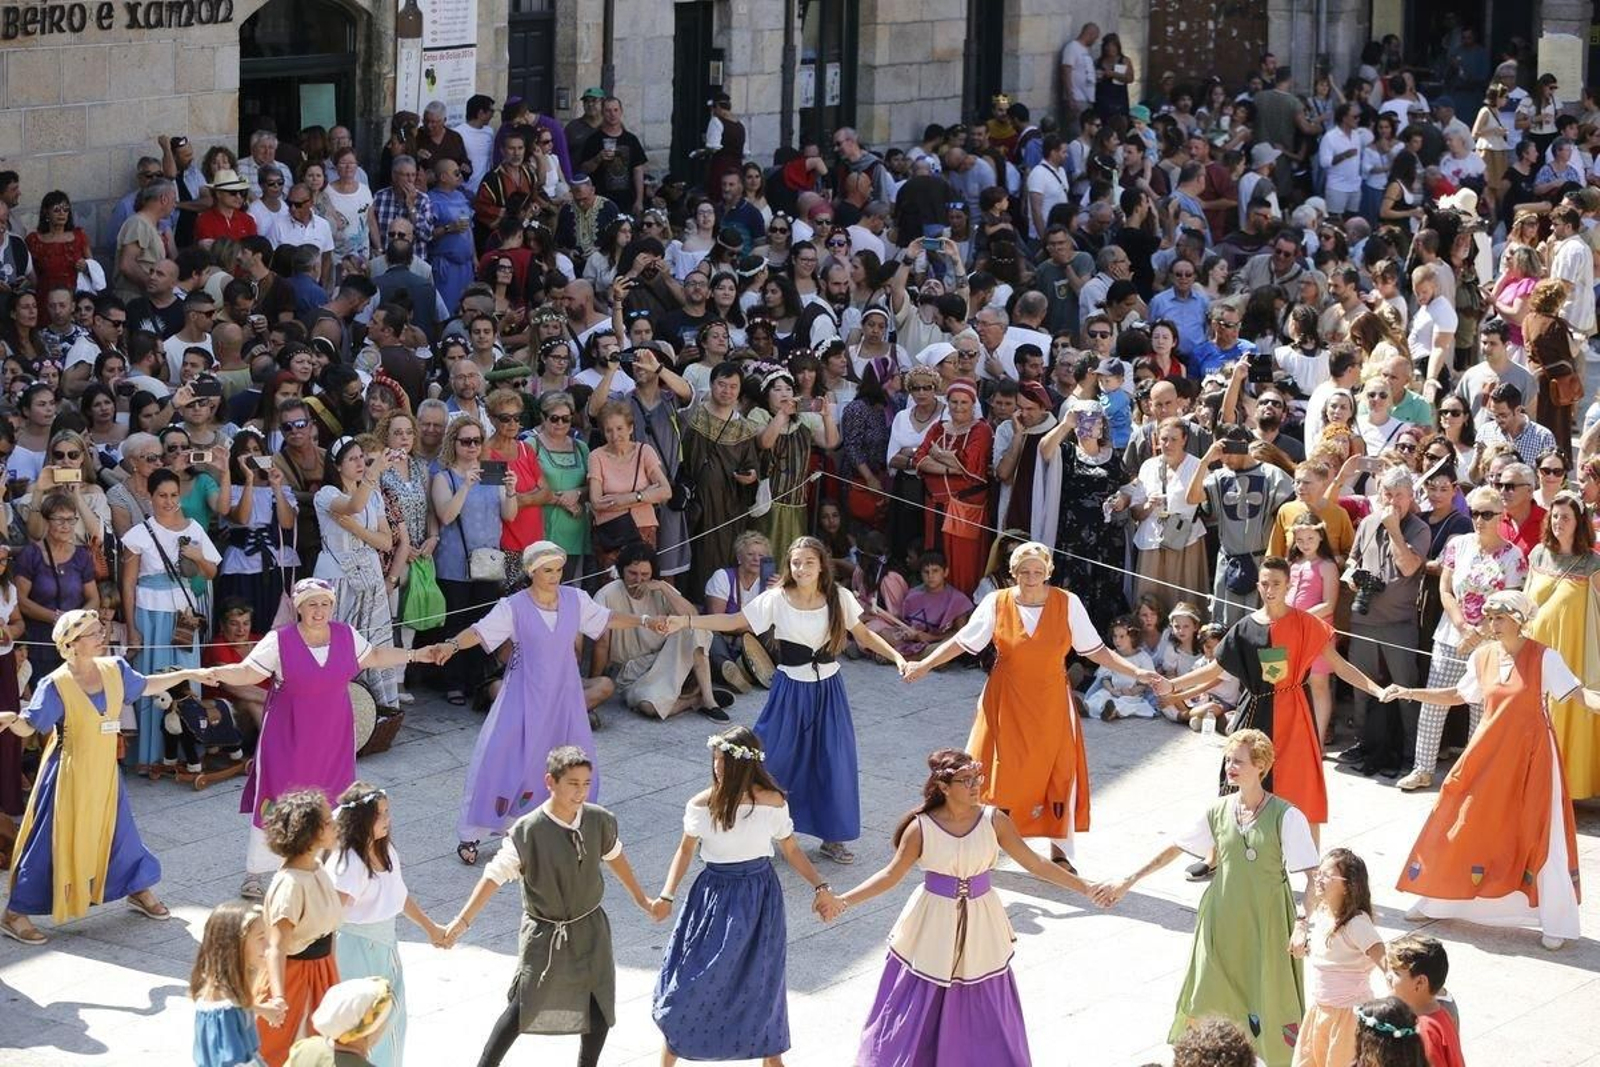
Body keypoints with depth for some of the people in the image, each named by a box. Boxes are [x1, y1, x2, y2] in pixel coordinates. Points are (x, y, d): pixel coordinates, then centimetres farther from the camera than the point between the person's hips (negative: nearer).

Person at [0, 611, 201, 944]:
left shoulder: (114, 669, 0)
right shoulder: (56, 685, -19)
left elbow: (145, 686, 18)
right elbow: (27, 726, -20)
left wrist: (188, 674, 22)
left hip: (105, 772, 6)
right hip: (69, 776, -6)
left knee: (119, 832, 18)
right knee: (53, 842, -3)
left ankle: (139, 892, 40)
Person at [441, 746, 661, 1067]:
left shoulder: (599, 821, -8)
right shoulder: (527, 831, -21)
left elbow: (615, 857, 11)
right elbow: (495, 876, -17)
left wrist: (642, 900, 22)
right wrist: (463, 921, -21)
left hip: (590, 929, 4)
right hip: (545, 934, -4)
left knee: (600, 1010, 7)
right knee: (523, 1009, -5)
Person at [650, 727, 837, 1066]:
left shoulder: (772, 802, -11)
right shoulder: (701, 805, -11)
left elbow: (791, 851, 0)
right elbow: (686, 850, 2)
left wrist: (819, 887, -11)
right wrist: (667, 895, -8)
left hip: (759, 897, 0)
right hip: (715, 896, 0)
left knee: (761, 981, 12)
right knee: (691, 981, 1)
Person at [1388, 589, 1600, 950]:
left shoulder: (1545, 658, -11)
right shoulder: (1483, 657, 4)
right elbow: (1457, 695, 17)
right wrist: (1409, 693, 12)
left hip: (1531, 757, -4)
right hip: (1488, 755, 4)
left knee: (1542, 837, -2)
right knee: (1464, 825, 8)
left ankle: (1556, 923, 8)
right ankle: (1435, 901, 24)